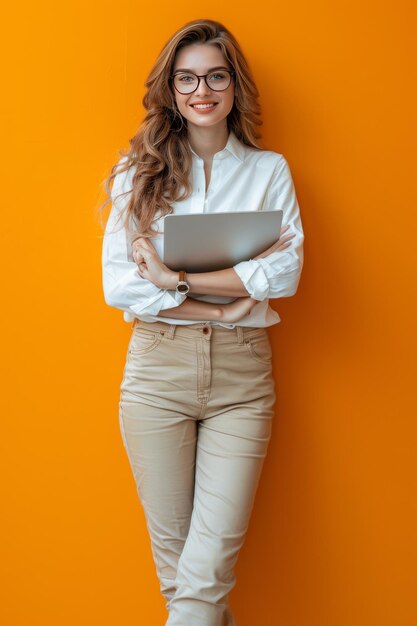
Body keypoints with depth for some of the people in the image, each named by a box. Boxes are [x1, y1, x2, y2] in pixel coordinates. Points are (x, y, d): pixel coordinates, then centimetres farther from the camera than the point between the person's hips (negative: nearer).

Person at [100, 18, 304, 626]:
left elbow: (286, 272, -7)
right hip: (158, 367, 1)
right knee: (171, 549, 8)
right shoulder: (140, 169, 5)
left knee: (211, 564, -5)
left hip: (242, 374, 0)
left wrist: (176, 279, -13)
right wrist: (223, 305, -11)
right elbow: (119, 284, -5)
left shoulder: (269, 170, 6)